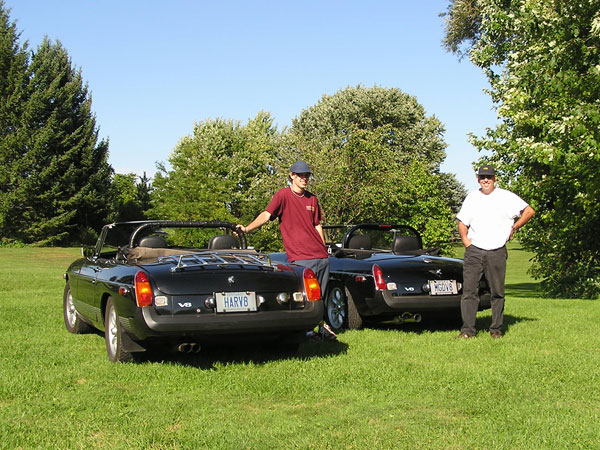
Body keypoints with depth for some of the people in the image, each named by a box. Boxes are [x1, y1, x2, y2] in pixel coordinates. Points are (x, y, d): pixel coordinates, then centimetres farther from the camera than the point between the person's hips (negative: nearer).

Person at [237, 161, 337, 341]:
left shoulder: (312, 198, 15)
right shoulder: (283, 195, -2)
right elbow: (266, 214, -12)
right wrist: (247, 228, -25)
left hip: (321, 256, 5)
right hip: (300, 257, -5)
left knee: (320, 295, 10)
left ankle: (322, 326, 20)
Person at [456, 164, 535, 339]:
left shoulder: (506, 197, 3)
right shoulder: (472, 197, 13)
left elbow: (529, 211, 2)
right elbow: (462, 222, 19)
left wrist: (514, 228, -1)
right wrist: (465, 239, 4)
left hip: (497, 252, -2)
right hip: (474, 251, 2)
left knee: (497, 292, 2)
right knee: (469, 290, -5)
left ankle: (496, 329, 11)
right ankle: (468, 329, -4)